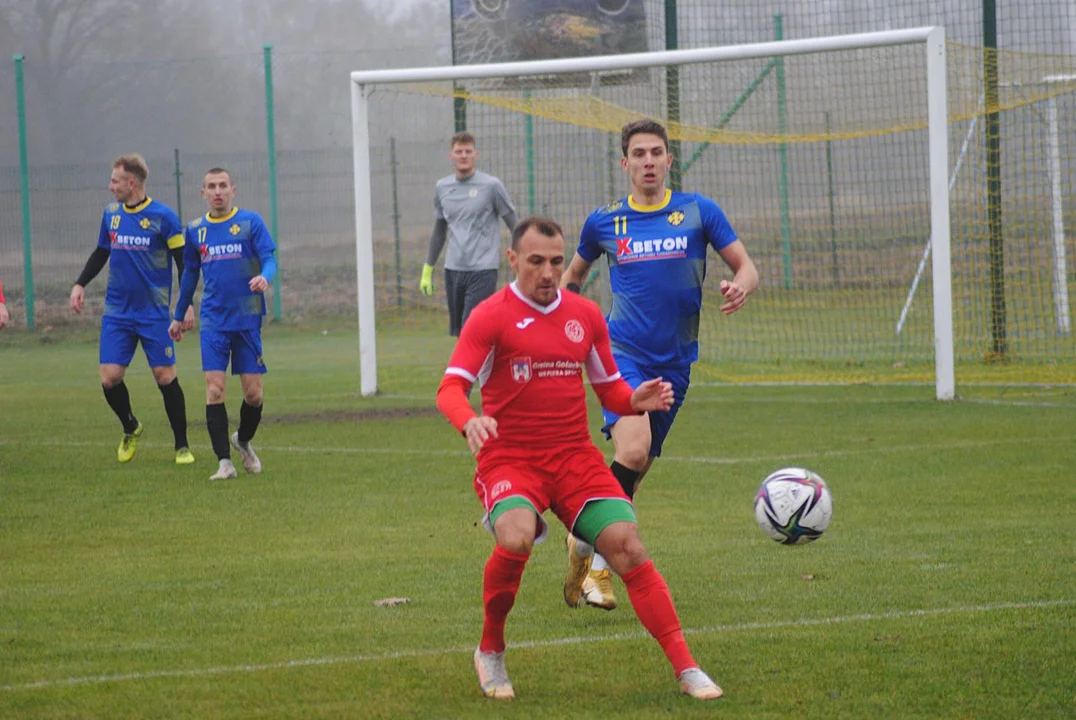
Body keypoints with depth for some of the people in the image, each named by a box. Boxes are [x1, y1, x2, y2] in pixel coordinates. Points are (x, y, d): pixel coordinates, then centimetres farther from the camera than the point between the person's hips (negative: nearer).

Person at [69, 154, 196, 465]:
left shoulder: (163, 216, -8)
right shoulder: (111, 214, 7)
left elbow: (183, 262, -5)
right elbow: (101, 253, 21)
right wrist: (80, 284, 9)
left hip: (154, 314, -4)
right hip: (117, 312, 4)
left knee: (165, 376, -3)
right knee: (109, 377, -4)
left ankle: (182, 446, 10)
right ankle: (130, 429, 22)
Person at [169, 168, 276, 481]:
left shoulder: (250, 222, -1)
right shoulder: (195, 229, 8)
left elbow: (269, 259, -5)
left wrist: (264, 276, -29)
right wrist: (178, 317, 25)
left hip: (247, 319, -1)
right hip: (213, 322, 1)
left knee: (253, 393, 1)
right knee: (214, 388, -11)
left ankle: (243, 440, 30)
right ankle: (224, 462, -8)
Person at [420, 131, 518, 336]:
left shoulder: (491, 185, -4)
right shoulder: (442, 187, 10)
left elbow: (513, 223, 0)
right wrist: (428, 270, 21)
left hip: (483, 270, -5)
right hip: (453, 270, 5)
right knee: (458, 332, 6)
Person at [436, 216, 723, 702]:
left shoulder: (585, 315, 11)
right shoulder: (491, 317, -3)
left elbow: (610, 391, 18)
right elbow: (451, 388, -12)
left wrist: (636, 400, -6)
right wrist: (469, 421, -35)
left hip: (575, 457, 4)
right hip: (509, 459, -4)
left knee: (627, 547, -13)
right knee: (515, 540, -32)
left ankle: (687, 670, -11)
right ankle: (490, 652, -6)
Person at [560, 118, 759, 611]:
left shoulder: (698, 212, 3)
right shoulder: (604, 222, 4)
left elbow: (746, 268, 4)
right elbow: (571, 278, 22)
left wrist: (739, 287, -19)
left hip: (674, 362, 3)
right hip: (622, 353, -3)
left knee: (635, 470, 8)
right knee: (632, 449, -24)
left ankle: (589, 545, 26)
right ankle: (597, 565, -11)